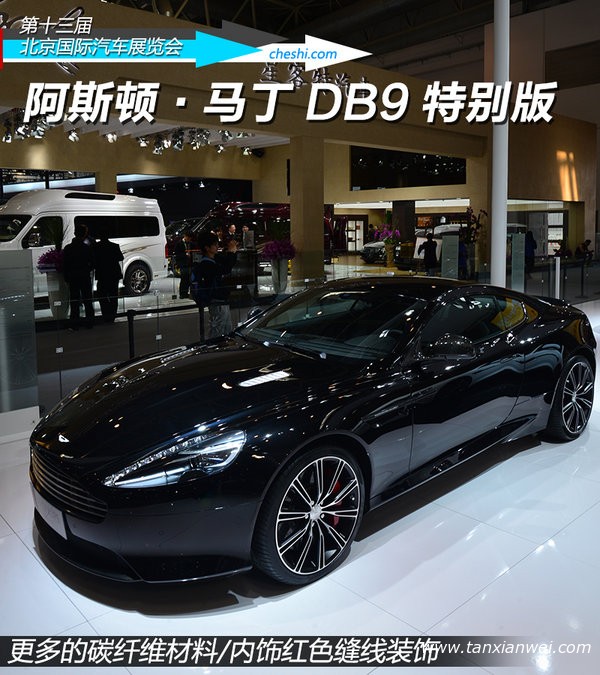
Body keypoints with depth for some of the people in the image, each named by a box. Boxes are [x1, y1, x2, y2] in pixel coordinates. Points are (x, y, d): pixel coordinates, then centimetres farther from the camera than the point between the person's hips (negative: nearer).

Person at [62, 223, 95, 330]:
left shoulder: (68, 248, -5)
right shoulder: (87, 248, -5)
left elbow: (65, 265, -2)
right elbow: (92, 263, 1)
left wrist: (66, 277, 8)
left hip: (73, 278, 0)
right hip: (85, 277, 1)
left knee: (74, 301, 3)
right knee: (87, 300, 9)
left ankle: (74, 324, 2)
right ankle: (89, 322, 13)